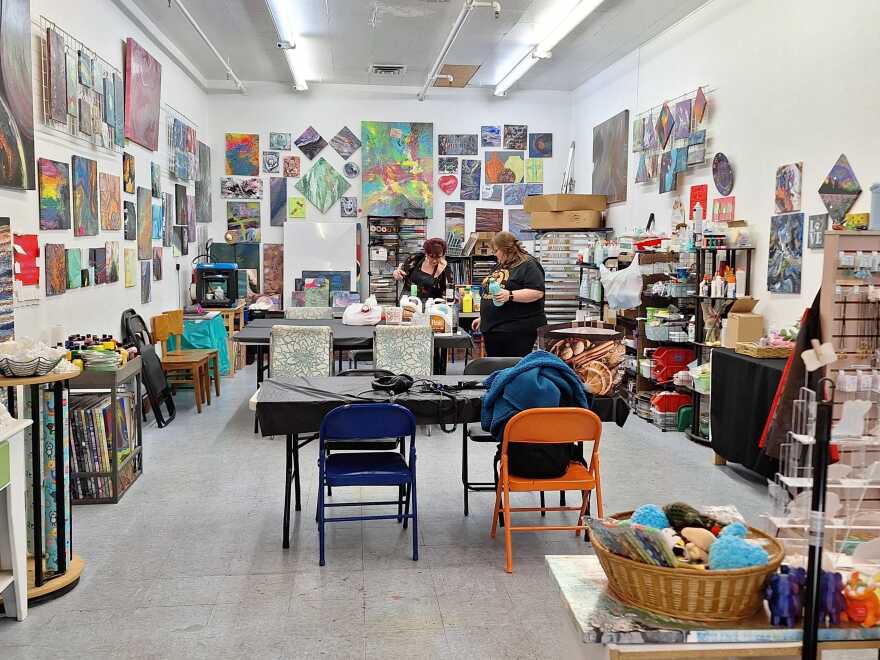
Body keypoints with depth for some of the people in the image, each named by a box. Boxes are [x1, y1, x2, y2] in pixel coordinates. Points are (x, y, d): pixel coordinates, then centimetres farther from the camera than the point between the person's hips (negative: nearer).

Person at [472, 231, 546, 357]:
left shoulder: (528, 265, -7)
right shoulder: (500, 267, 21)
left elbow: (537, 292, -20)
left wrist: (510, 295, -27)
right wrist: (483, 318, 28)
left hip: (517, 330, -9)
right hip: (492, 328, 9)